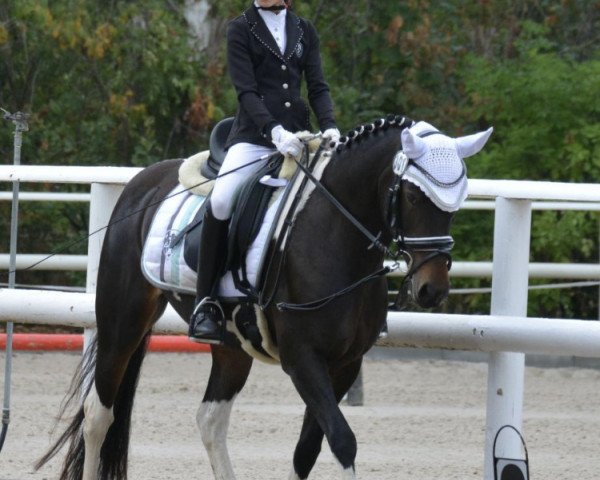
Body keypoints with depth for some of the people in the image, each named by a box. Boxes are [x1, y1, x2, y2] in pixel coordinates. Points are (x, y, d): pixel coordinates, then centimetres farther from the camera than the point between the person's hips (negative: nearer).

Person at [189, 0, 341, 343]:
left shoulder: (305, 31, 15)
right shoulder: (242, 29, 4)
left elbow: (318, 87, 8)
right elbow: (246, 91, -7)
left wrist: (330, 126, -12)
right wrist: (275, 131, -22)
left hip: (298, 137, 4)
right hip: (254, 135, -4)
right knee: (221, 202, -28)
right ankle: (206, 302, -20)